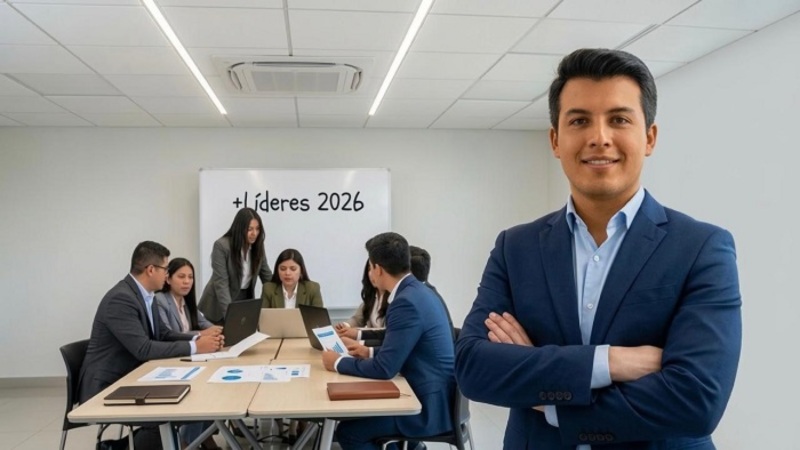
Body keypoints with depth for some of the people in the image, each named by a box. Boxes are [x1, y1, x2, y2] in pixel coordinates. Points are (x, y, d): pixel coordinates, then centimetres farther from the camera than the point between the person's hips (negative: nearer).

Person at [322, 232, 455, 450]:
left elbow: (384, 368, -22)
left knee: (348, 431, -4)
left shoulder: (407, 302, -23)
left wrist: (338, 363, -9)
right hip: (431, 394, 9)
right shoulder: (417, 291, 7)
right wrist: (371, 351, 21)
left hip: (429, 405, -9)